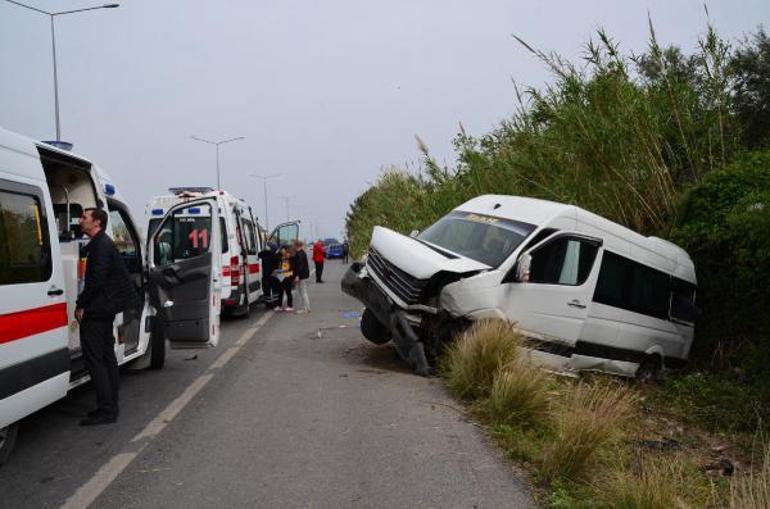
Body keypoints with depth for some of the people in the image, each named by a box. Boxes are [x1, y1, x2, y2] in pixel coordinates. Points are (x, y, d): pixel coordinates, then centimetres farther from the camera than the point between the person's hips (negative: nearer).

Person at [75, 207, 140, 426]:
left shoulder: (101, 245, -16)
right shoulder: (103, 243, 17)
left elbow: (96, 280, -23)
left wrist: (81, 305, -14)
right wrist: (84, 303, 15)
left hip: (97, 311, -11)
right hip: (105, 309, 11)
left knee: (94, 359, -8)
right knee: (107, 357, 14)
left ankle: (106, 410, -5)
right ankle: (110, 406, 22)